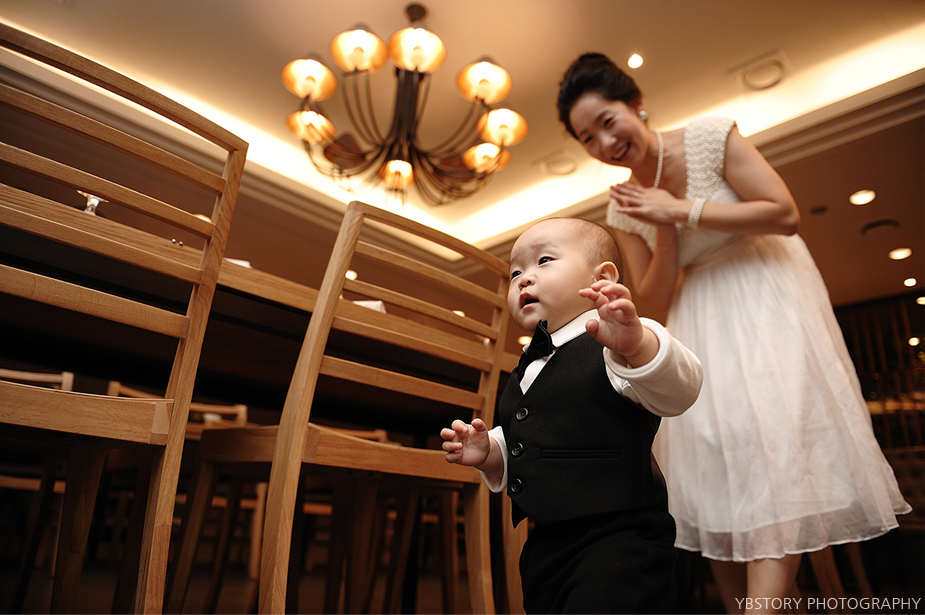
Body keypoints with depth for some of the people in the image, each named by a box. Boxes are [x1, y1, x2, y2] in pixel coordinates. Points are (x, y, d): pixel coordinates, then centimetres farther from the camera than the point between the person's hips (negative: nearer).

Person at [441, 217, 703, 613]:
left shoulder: (615, 347, -11)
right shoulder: (530, 369, 13)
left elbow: (677, 390, -30)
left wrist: (635, 344, -48)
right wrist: (488, 452, 3)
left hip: (617, 544, -7)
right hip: (544, 547, 8)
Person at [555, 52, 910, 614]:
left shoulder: (709, 137, -11)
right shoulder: (624, 207, -1)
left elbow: (785, 215, -17)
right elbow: (657, 299, -1)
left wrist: (682, 210, -21)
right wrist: (665, 229, -17)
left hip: (767, 293, -4)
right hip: (703, 319, 4)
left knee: (771, 439, -18)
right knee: (711, 447, 1)